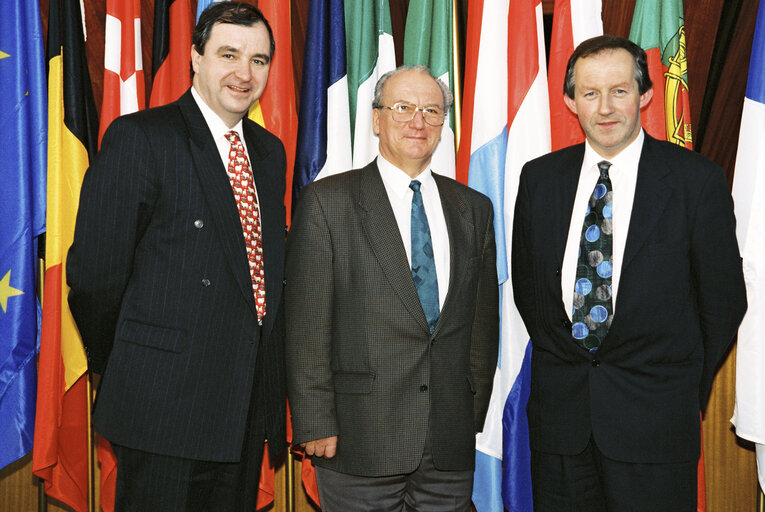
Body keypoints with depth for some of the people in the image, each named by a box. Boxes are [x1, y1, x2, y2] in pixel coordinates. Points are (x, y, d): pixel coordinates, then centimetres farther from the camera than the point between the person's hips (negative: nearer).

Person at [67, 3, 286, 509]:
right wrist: (123, 370, 1)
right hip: (165, 409, -6)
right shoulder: (138, 138, -9)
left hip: (250, 406, 6)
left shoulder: (271, 151, 12)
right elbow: (94, 273, -10)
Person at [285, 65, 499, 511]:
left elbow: (484, 321, 11)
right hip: (360, 440, -3)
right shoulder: (328, 201, -3)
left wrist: (474, 416, 8)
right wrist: (316, 424, -10)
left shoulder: (474, 209, 10)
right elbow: (307, 325, -6)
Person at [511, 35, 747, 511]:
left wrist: (686, 391, 6)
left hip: (654, 416, -2)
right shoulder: (539, 178, 3)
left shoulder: (697, 179, -7)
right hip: (560, 407, 3)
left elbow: (723, 298, -1)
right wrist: (561, 365, 10)